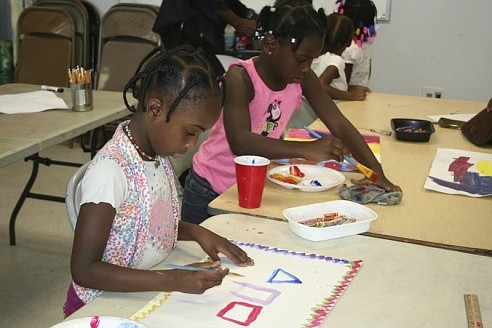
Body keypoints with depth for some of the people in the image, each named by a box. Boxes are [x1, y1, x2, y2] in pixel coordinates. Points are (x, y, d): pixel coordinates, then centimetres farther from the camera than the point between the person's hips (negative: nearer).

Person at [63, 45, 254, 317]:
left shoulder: (157, 152, -1)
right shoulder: (109, 172, -25)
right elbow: (83, 270, -24)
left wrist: (195, 232, -4)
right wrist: (172, 280, -29)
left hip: (149, 294, 8)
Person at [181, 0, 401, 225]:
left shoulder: (303, 79, -9)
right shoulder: (240, 78, -26)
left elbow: (340, 125, -10)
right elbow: (240, 143, -39)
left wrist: (378, 173, -22)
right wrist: (306, 150, -50)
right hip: (210, 191, -5)